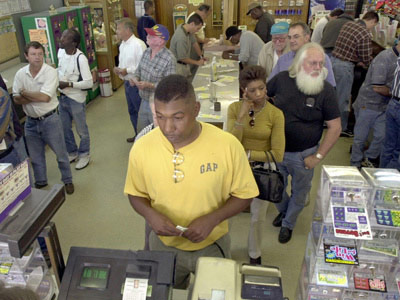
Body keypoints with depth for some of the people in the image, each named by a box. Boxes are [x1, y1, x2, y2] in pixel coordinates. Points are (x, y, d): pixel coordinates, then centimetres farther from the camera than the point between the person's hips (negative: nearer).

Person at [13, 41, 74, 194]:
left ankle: (67, 181, 26)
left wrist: (25, 93, -11)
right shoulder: (20, 74, -2)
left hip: (50, 119, -4)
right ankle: (40, 182, 38)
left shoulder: (50, 72, -15)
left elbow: (45, 97, -24)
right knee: (35, 155, 18)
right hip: (31, 121, 5)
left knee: (60, 153, 7)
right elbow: (16, 99, -6)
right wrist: (37, 97, -20)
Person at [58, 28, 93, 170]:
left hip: (76, 99, -7)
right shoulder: (60, 52, -1)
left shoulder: (80, 58, -23)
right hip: (63, 97, 7)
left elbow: (89, 83, -22)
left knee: (81, 130, 10)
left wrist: (68, 84, -23)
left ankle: (84, 155, 28)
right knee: (65, 128, 18)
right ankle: (72, 153, 37)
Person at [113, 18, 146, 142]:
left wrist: (128, 70, -22)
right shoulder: (122, 44, 10)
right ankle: (138, 135, 36)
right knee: (132, 111, 20)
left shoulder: (138, 45, -19)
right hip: (127, 83, 9)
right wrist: (118, 69, 1)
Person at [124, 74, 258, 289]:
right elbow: (136, 194, -3)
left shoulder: (228, 145, -25)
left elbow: (243, 195, -11)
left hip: (212, 245, -1)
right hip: (164, 245, 1)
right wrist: (150, 214, -24)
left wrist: (212, 219, -26)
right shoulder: (141, 148, -19)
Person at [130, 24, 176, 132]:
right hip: (144, 101, 8)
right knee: (141, 132, 21)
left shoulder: (169, 59, -23)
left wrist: (149, 85, -29)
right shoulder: (146, 52, 2)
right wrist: (136, 78, -6)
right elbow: (139, 69, 16)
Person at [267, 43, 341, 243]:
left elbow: (335, 127, -11)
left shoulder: (326, 90, -15)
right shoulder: (282, 79, -10)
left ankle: (288, 223, 45)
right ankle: (284, 210, 54)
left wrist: (318, 156, -13)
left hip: (303, 155, -1)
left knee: (299, 193, 18)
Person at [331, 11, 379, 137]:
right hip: (344, 67, -8)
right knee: (343, 98, 4)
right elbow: (367, 59, -12)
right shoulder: (365, 35, -17)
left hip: (333, 60, 8)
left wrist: (357, 61, 17)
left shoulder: (347, 24, 7)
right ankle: (341, 129, 17)